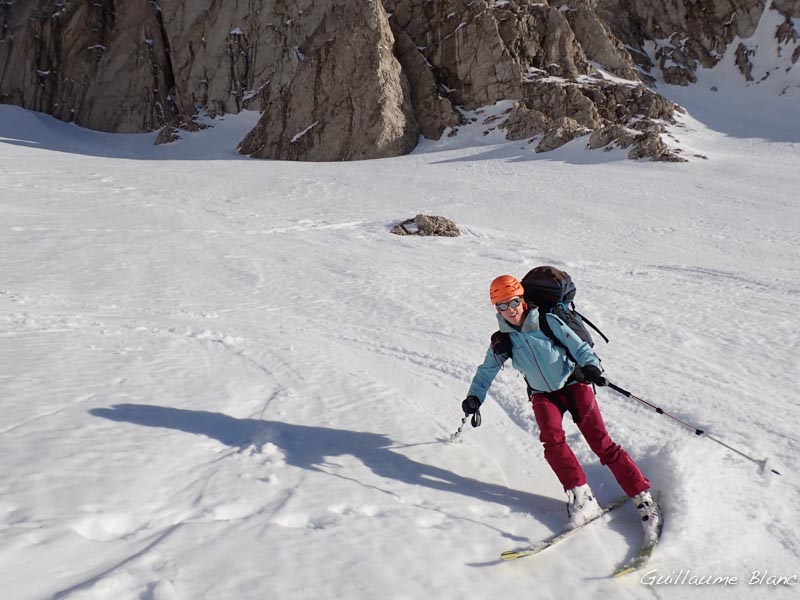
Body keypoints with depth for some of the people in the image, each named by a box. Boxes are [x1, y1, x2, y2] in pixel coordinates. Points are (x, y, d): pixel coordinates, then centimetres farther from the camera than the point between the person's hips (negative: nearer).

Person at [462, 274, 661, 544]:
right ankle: (581, 497, -19)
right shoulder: (502, 341, 2)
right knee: (552, 439, -25)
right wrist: (475, 396, -8)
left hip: (574, 384, -2)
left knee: (601, 443, -9)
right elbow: (486, 371, 8)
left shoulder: (547, 321, -8)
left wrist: (590, 365, -28)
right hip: (543, 395, 2)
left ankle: (643, 497, -2)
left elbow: (577, 345, -9)